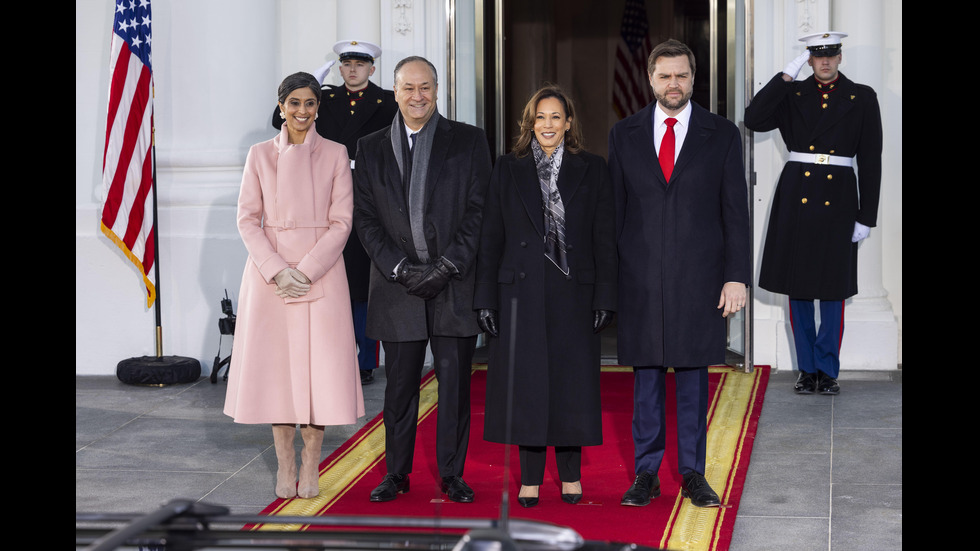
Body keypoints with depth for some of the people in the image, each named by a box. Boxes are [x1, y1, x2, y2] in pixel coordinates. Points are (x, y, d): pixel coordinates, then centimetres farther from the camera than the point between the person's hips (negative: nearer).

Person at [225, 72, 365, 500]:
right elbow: (247, 219, 2)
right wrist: (277, 270, -11)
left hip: (321, 271, -1)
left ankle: (311, 464, 8)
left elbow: (341, 222, -2)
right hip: (269, 270, 1)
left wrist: (306, 271, -12)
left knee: (319, 364, -3)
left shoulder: (335, 155, 3)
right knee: (275, 363, 2)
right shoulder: (260, 155, 5)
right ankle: (285, 464, 11)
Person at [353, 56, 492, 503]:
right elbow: (365, 218, 4)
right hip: (397, 284, 1)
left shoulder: (468, 141, 4)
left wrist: (448, 266, -10)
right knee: (399, 383, 6)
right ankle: (396, 474, 18)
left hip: (455, 284, -1)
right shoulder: (370, 148, 8)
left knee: (455, 380, 2)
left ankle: (452, 474, 12)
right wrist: (400, 269, -8)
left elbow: (478, 211, -1)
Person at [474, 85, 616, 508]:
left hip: (573, 293, 0)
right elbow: (491, 239, 5)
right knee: (526, 383, 2)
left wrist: (604, 297, -5)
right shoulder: (508, 169, 6)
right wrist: (485, 298, -1)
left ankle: (571, 476, 16)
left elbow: (604, 239, 2)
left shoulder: (591, 170, 5)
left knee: (571, 382, 4)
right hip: (521, 292, 0)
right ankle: (530, 479, 10)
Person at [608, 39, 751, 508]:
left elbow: (735, 210, 2)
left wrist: (737, 276, -5)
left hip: (699, 278, -1)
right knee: (645, 377, 5)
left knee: (694, 376, 5)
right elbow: (613, 209, 8)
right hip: (639, 277, 1)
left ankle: (693, 475, 14)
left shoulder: (722, 135, 3)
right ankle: (646, 474, 15)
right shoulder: (624, 134, 7)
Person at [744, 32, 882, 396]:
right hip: (797, 197, 1)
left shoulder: (862, 98, 3)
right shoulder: (792, 94, 7)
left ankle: (828, 370, 13)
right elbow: (754, 120, -9)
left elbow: (870, 161, 2)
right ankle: (807, 369, 16)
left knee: (834, 288, 2)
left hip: (838, 198, -1)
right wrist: (786, 76, -10)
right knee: (798, 287, 5)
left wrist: (866, 217, -2)